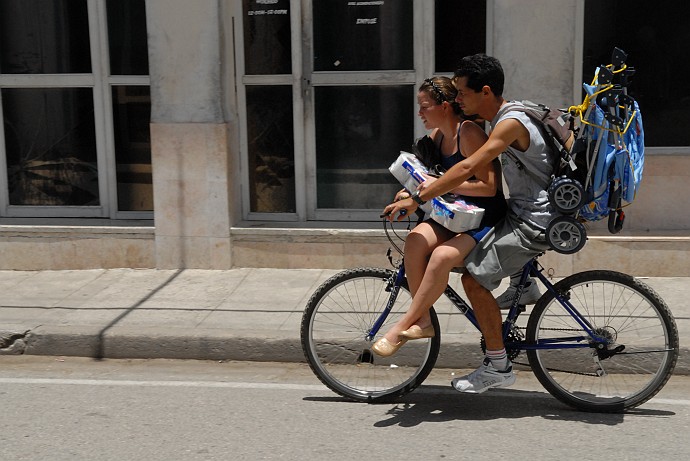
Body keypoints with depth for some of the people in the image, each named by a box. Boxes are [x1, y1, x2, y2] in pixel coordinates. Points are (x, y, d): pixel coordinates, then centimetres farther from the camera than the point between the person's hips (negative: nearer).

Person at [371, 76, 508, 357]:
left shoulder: (468, 133, -16)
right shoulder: (438, 135, 9)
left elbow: (488, 186, -21)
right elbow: (431, 176, 22)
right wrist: (411, 192, 1)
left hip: (487, 220, -7)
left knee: (443, 255, -32)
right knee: (415, 240, -23)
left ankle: (402, 327, -21)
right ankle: (423, 321, -18)